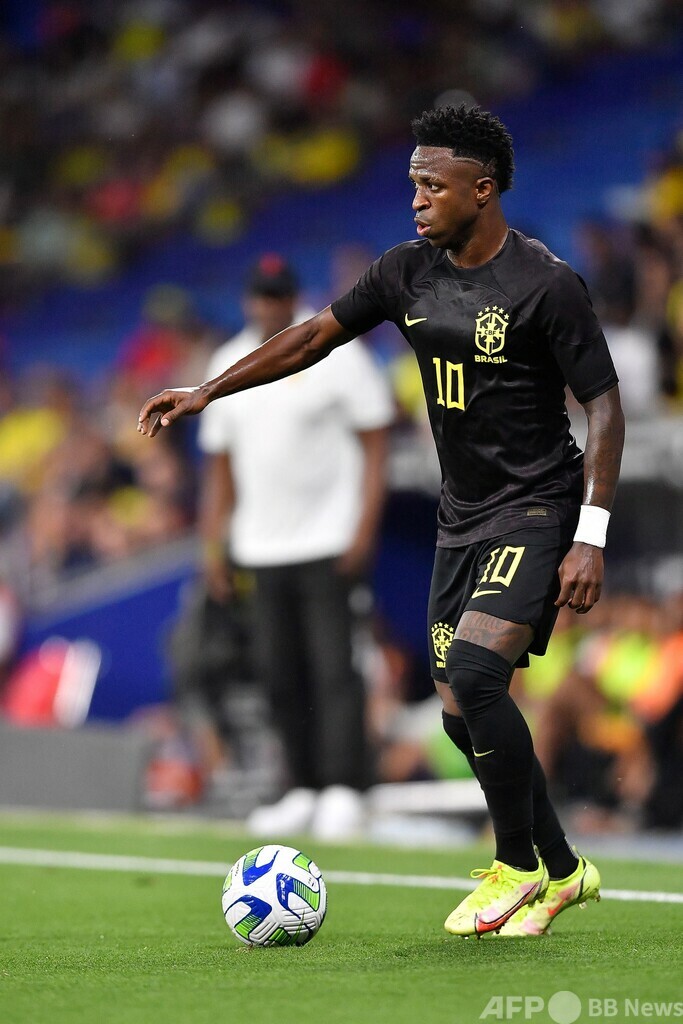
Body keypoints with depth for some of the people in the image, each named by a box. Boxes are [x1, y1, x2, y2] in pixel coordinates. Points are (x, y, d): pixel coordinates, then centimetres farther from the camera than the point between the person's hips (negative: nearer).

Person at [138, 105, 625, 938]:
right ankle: (561, 871, 22)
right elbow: (316, 336, 15)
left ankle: (516, 868, -8)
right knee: (462, 712, 5)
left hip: (536, 510, -7)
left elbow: (604, 408, -13)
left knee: (474, 670, -24)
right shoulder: (409, 272, 3)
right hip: (461, 518, 7)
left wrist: (590, 538, -19)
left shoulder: (546, 284, -15)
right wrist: (205, 392, 13)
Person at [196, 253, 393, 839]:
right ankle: (304, 792, 10)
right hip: (262, 547, 5)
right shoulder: (227, 365, 13)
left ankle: (343, 793, -13)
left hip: (328, 543, -5)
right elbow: (220, 463, 18)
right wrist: (213, 544, 11)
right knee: (280, 675, 5)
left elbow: (374, 443, -4)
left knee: (332, 668, -12)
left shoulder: (336, 352, -2)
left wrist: (365, 528, -13)